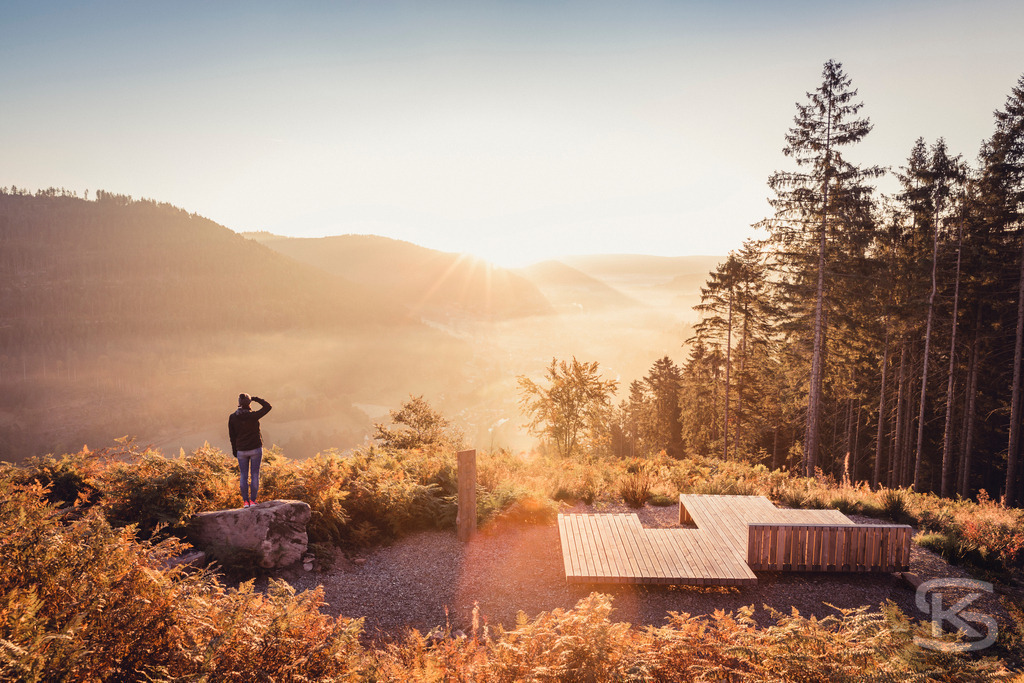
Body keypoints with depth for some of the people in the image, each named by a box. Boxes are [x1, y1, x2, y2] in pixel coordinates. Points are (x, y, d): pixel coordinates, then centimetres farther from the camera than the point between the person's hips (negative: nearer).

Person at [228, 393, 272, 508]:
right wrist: (256, 399, 2)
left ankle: (245, 501, 11)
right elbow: (267, 407, -6)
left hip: (241, 451, 2)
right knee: (255, 474, 6)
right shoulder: (253, 415, -17)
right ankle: (253, 500, 8)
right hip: (256, 449, -2)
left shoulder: (232, 417, -6)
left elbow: (232, 435, 1)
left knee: (243, 475, 11)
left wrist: (234, 451, 11)